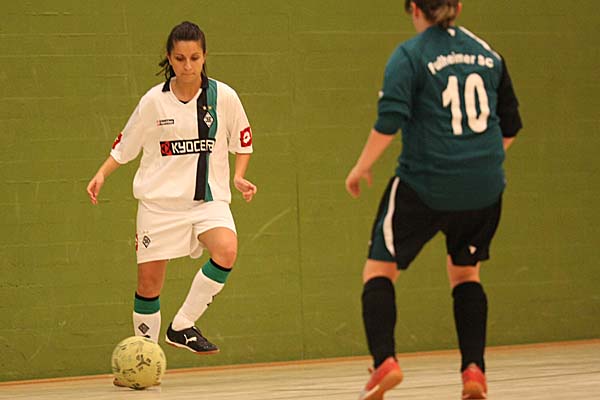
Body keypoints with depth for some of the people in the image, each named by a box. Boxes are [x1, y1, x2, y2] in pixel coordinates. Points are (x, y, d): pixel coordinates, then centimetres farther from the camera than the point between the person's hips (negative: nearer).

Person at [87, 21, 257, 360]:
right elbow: (125, 146, 9)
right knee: (149, 281, 0)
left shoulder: (223, 96, -3)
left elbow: (243, 142, 10)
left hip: (209, 198, 0)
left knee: (227, 251, -28)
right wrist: (102, 174, -5)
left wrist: (239, 177, -5)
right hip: (160, 200, 0)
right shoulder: (154, 101, -2)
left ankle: (183, 326, -13)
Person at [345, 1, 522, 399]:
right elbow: (510, 125, 15)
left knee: (379, 269, 7)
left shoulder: (410, 55, -6)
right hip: (484, 187, 4)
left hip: (425, 186, -4)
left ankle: (384, 361, -12)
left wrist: (361, 168, -3)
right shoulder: (487, 53, 9)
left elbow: (389, 121, -15)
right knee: (465, 273, 22)